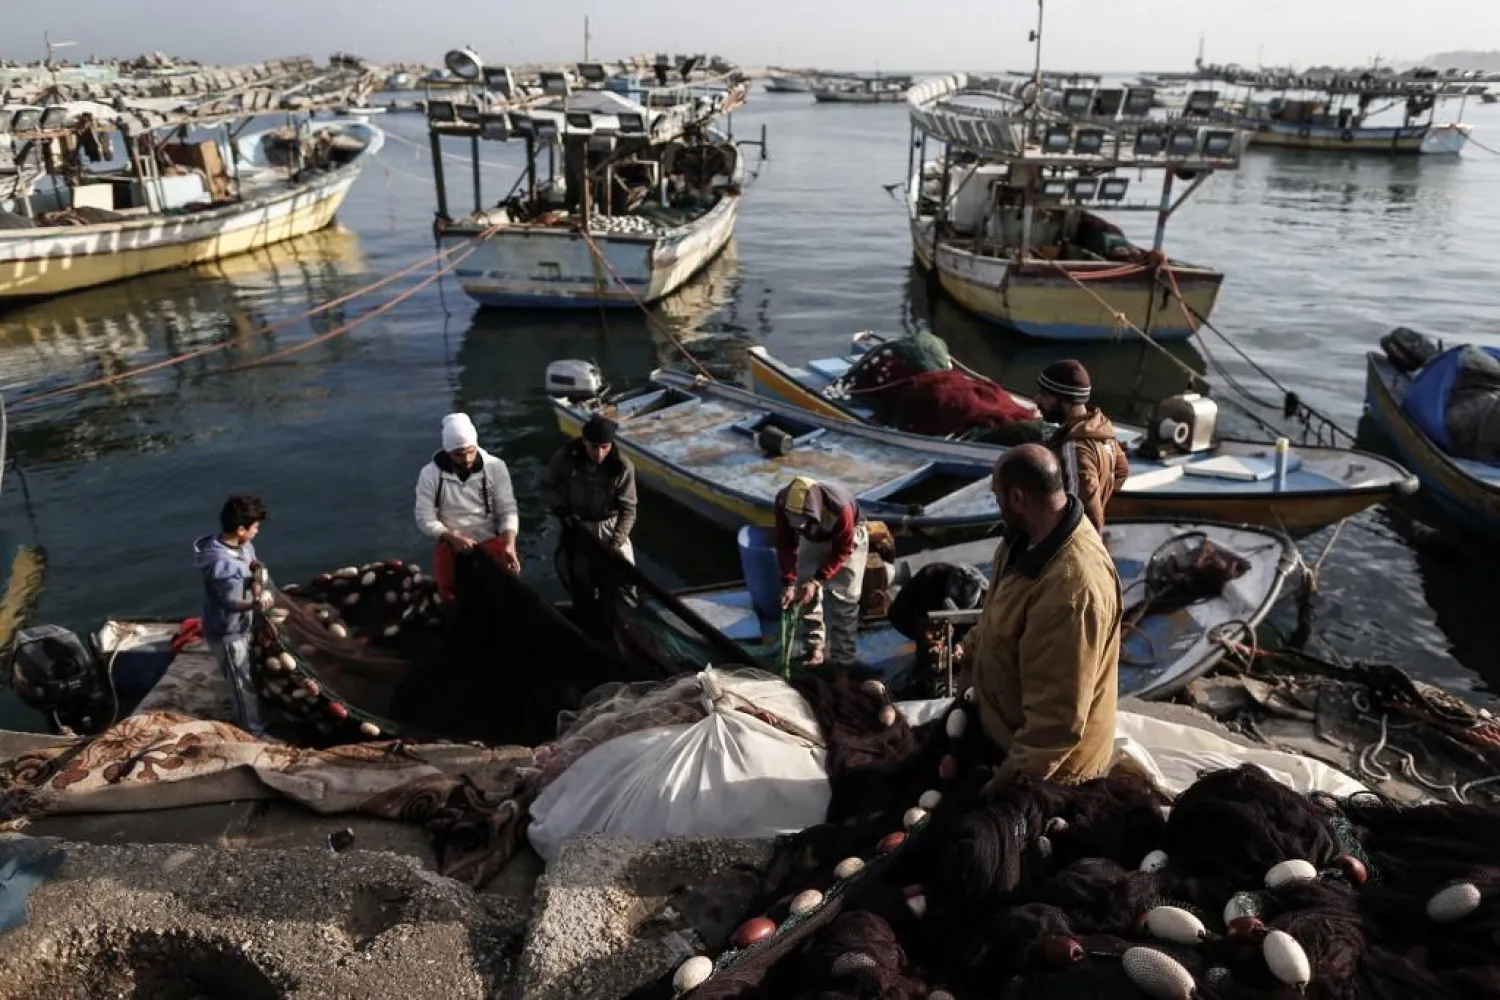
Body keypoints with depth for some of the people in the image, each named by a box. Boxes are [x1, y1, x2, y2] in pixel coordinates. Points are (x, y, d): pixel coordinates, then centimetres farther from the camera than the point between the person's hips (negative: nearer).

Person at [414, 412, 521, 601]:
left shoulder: (495, 467, -6)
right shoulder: (430, 474, -7)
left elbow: (508, 510, -7)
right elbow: (425, 520, -7)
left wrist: (510, 544, -24)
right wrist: (454, 538, -23)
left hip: (490, 540, 0)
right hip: (451, 543, 0)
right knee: (447, 590, -18)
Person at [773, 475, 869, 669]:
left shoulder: (839, 508, -43)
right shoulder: (784, 502, -32)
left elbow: (842, 550, -28)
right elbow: (786, 545, -21)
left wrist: (817, 580, -33)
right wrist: (788, 583, -28)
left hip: (848, 538, -4)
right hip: (812, 538, 4)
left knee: (843, 598, -8)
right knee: (806, 592, -1)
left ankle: (842, 658, 0)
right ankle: (815, 649, 11)